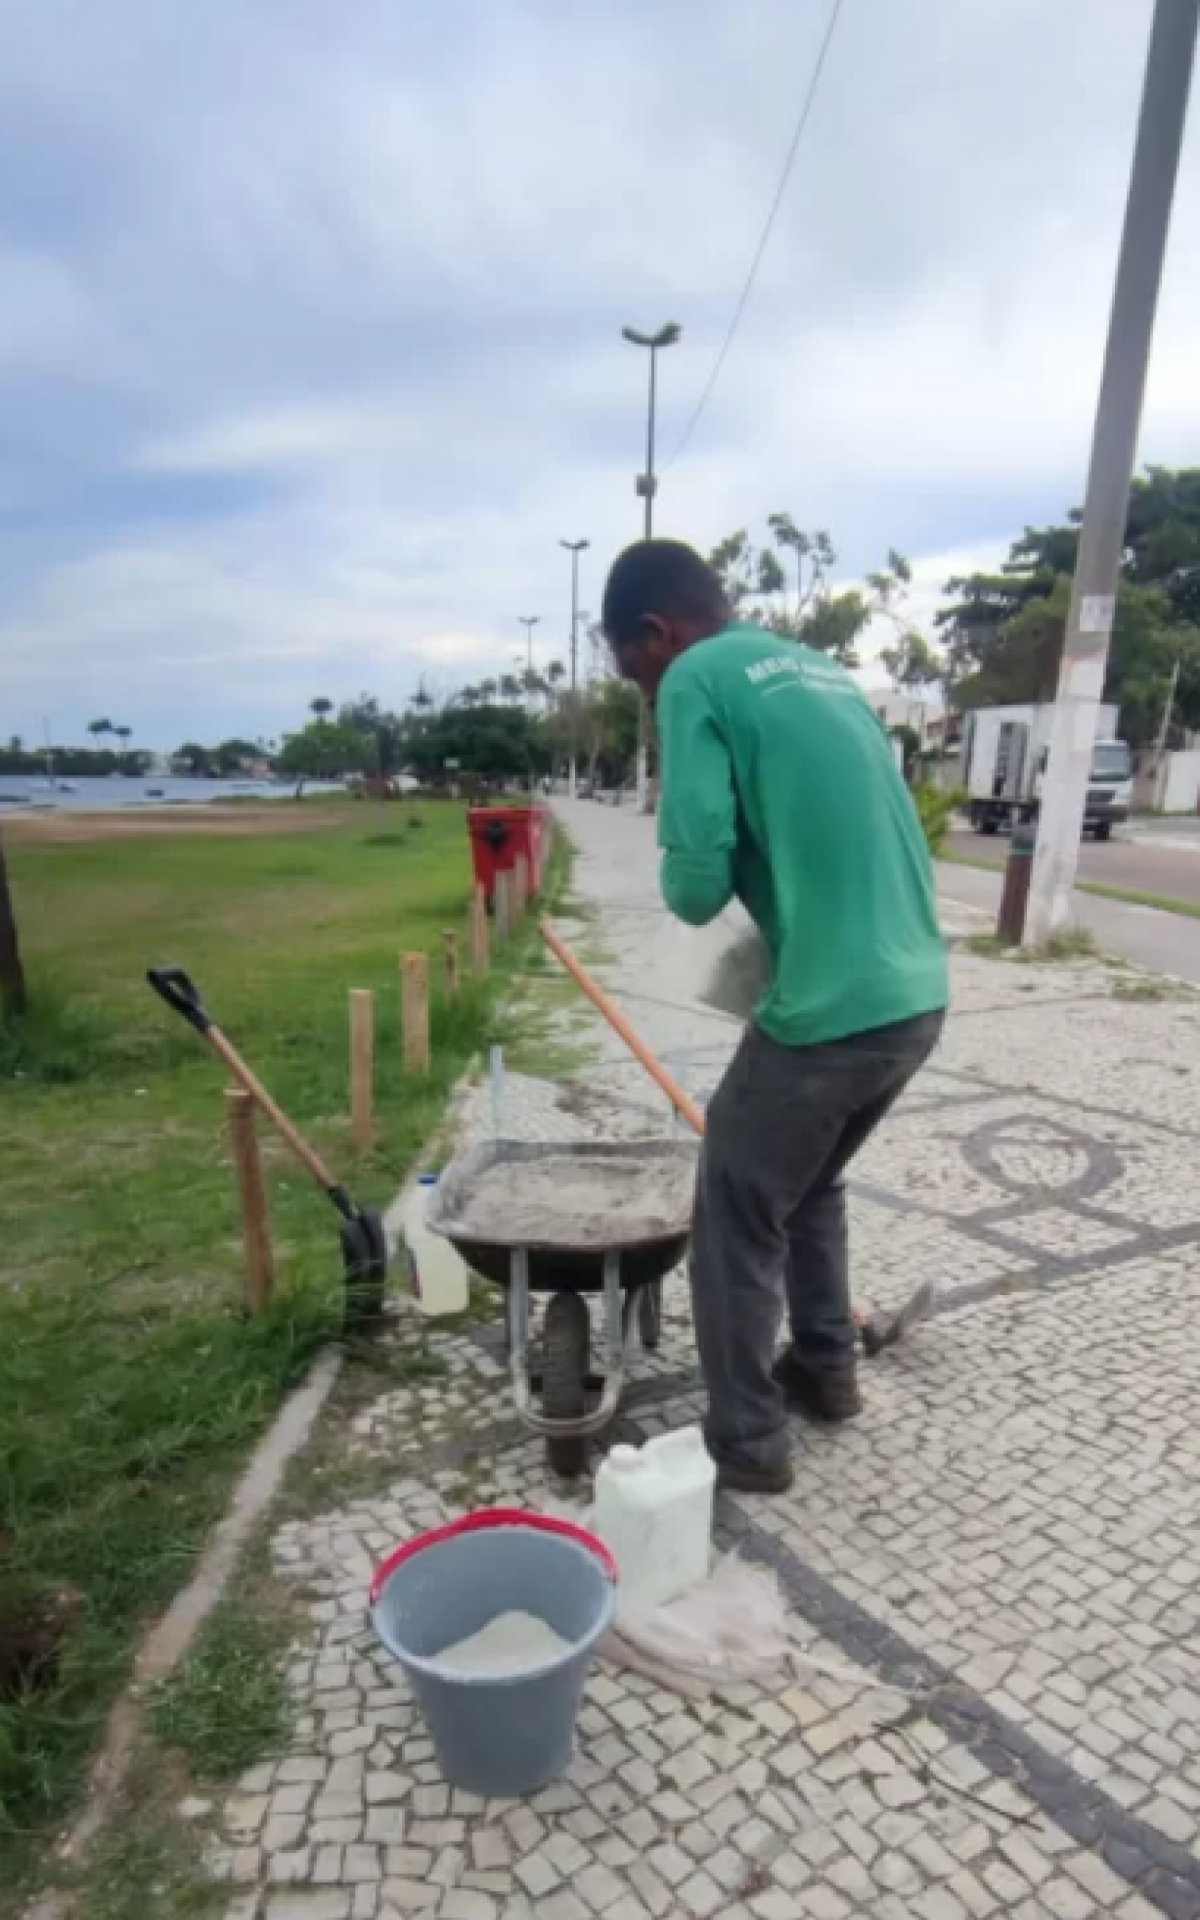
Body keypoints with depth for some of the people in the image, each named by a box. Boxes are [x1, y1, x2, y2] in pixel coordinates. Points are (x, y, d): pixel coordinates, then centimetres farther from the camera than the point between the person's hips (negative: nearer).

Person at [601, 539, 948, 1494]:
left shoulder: (697, 680, -7)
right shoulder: (823, 671, 18)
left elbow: (696, 886, -14)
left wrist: (688, 882, 8)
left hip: (828, 1012, -8)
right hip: (918, 997, 8)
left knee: (739, 1222, 11)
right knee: (812, 1185, 28)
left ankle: (748, 1443, 24)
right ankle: (826, 1369, 42)